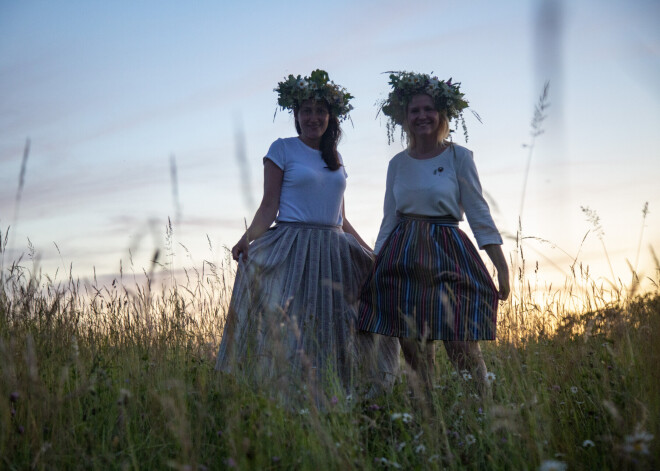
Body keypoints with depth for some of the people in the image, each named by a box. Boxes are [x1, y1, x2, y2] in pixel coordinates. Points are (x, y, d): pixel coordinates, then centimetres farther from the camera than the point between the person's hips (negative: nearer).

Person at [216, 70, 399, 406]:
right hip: (293, 249, -5)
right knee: (288, 329, -9)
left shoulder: (335, 158, 17)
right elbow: (269, 206, -4)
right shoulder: (282, 149, 3)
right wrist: (248, 238, -21)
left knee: (333, 331, 3)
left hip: (334, 252, 5)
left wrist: (371, 254, 20)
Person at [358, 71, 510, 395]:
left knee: (462, 346, -12)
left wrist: (502, 267, -7)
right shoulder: (397, 163, 12)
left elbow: (479, 214, -1)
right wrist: (373, 266, 12)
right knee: (413, 348, 2)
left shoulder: (459, 157, 1)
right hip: (403, 259, 4)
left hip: (448, 254, -4)